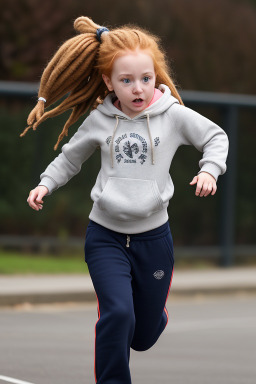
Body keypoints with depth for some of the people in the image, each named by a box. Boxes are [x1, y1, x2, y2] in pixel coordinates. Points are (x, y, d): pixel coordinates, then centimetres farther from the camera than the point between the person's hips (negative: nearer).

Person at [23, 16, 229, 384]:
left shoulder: (173, 115, -7)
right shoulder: (99, 120, -3)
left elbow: (216, 137, 5)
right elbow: (70, 157, 13)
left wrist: (210, 170, -11)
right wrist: (46, 184, -1)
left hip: (153, 234, 1)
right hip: (106, 235, -1)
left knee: (143, 336, 13)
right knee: (118, 316, -22)